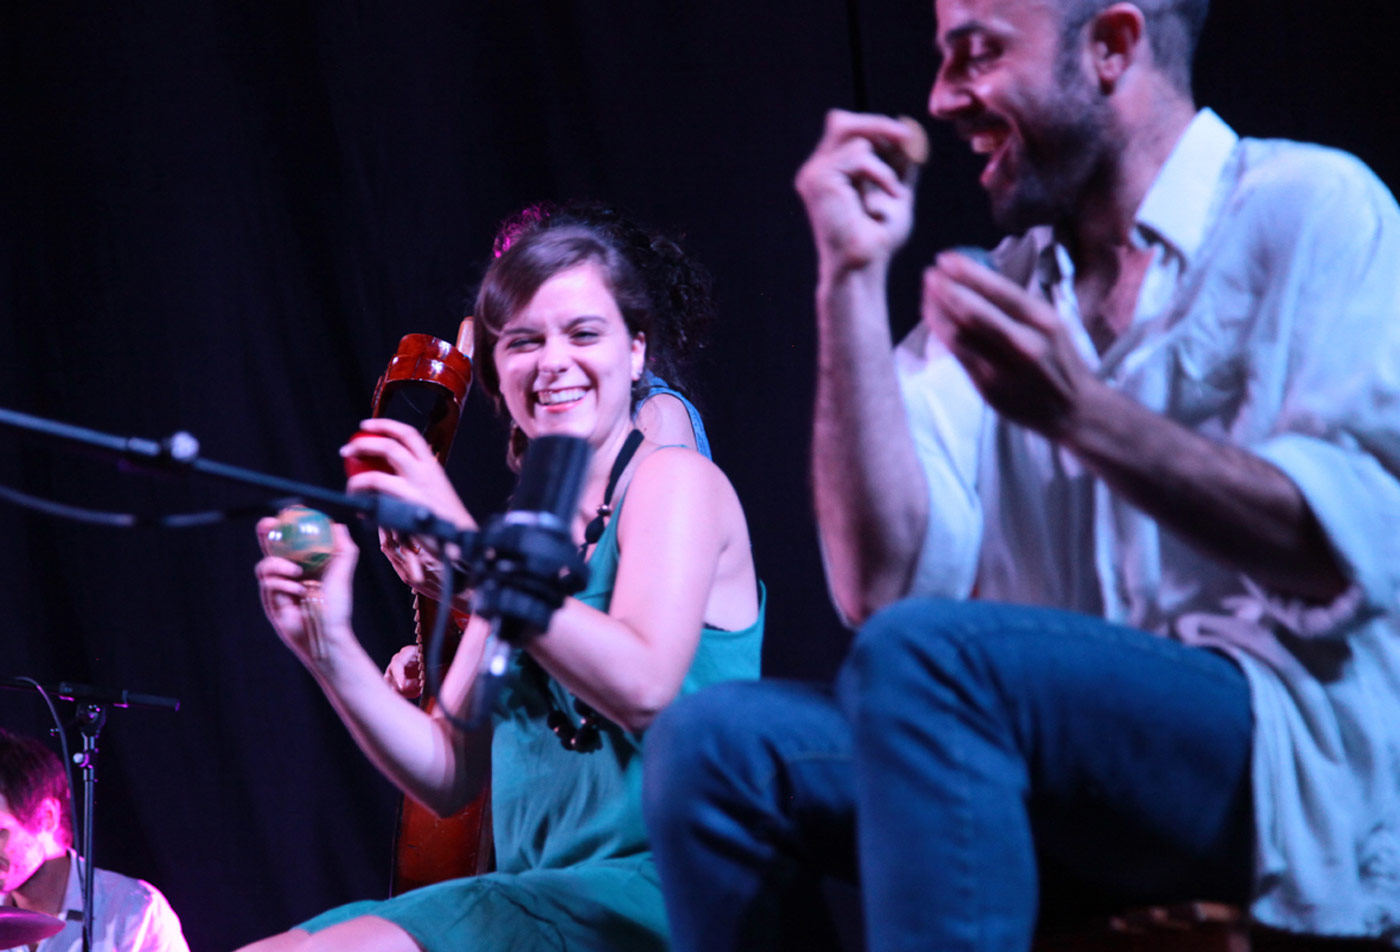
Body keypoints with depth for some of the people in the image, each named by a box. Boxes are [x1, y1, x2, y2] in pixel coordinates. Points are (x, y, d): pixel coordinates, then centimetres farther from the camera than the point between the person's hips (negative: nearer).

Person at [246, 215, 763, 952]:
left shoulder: (674, 481, 0)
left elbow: (644, 685, -20)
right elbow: (448, 778, 17)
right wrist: (331, 652, 2)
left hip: (650, 893, -7)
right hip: (532, 890, 7)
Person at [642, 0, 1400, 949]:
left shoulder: (1311, 211, 1)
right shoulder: (1002, 290, 18)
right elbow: (883, 582, 3)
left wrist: (1078, 413, -20)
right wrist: (854, 276, 2)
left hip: (1295, 749, -6)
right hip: (1074, 777, 6)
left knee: (924, 656, -30)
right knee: (717, 742, -17)